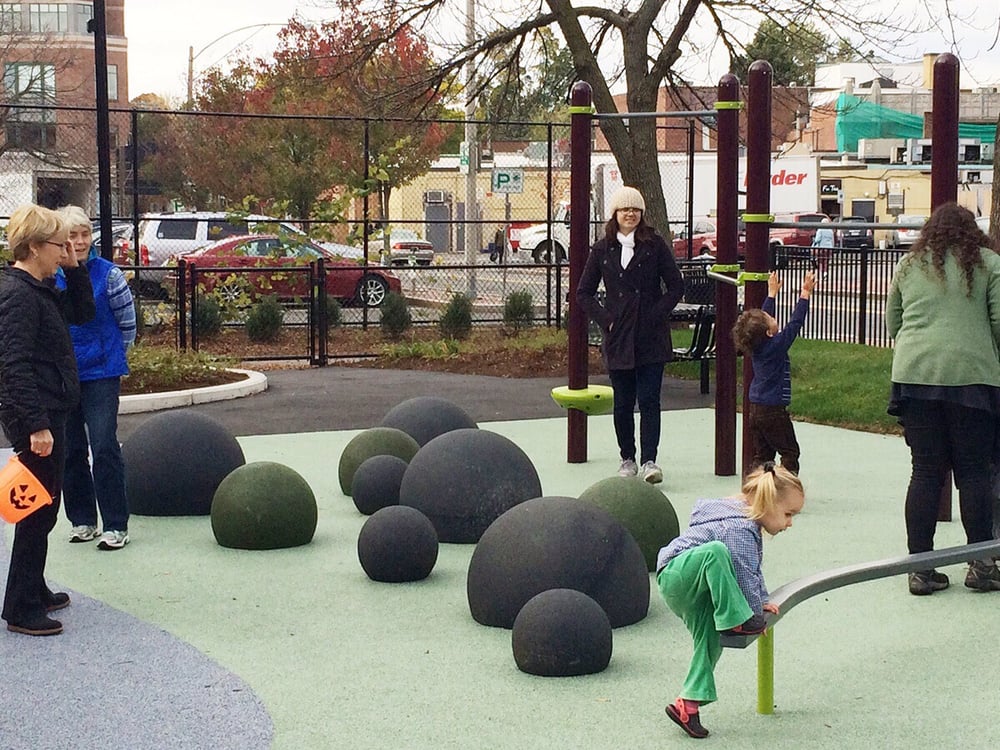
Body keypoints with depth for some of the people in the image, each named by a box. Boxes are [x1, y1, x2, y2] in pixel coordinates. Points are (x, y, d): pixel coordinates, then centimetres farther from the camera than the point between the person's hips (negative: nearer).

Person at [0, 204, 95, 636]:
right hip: (35, 417, -10)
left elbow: (82, 313, 23)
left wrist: (73, 269, 8)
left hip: (49, 413, 10)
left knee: (43, 506, 19)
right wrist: (36, 425, -27)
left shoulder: (41, 290, 12)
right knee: (39, 510, -5)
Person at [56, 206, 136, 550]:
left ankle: (116, 525, -4)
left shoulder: (108, 273, -7)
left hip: (101, 373, -3)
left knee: (104, 447, -10)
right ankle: (82, 519, 23)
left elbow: (127, 321, 2)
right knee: (71, 450, 10)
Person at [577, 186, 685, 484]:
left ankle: (649, 461, -6)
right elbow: (584, 293, 10)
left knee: (649, 399, -7)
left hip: (652, 338, -2)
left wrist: (657, 314, -7)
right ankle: (627, 459, 20)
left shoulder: (655, 245, 1)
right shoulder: (602, 249, 5)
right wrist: (605, 319, -1)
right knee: (623, 403, 8)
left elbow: (676, 286, 3)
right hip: (618, 337, 2)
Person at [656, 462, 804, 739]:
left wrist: (762, 600, 23)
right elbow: (745, 576, -20)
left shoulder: (749, 524, 12)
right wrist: (756, 612, -10)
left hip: (693, 592, 11)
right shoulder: (739, 528, -22)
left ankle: (687, 704, 3)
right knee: (715, 551, -37)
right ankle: (736, 620, -33)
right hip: (675, 574, -11)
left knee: (711, 641, 1)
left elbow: (754, 569, 25)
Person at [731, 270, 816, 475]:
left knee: (762, 454, 10)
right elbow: (795, 323, -15)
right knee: (790, 452, 2)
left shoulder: (757, 346, 3)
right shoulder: (777, 345, -16)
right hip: (774, 410, -7)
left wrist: (772, 293, 28)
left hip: (755, 410, 7)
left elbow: (764, 317, 18)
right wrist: (805, 294, -10)